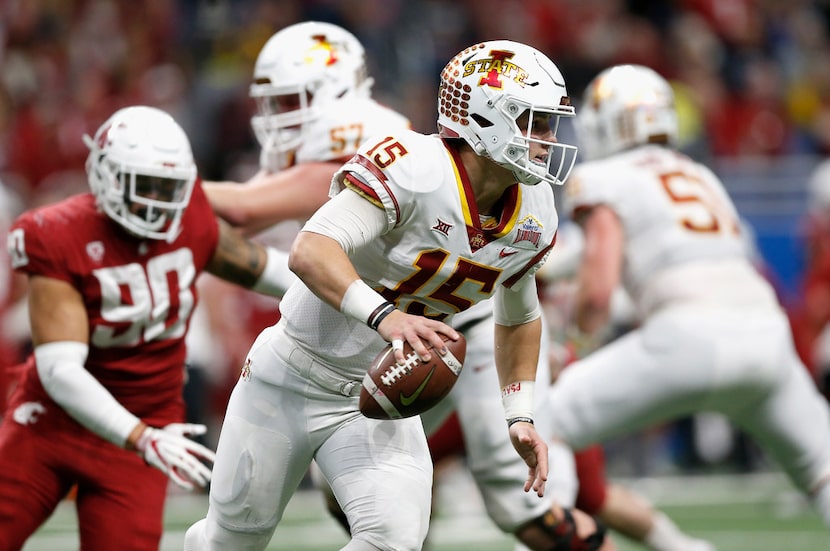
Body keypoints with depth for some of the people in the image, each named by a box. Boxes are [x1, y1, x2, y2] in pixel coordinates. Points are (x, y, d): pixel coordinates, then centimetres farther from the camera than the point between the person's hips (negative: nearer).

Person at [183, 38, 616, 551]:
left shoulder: (534, 220, -3)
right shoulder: (412, 168, -26)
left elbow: (519, 318, 17)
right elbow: (311, 252, -37)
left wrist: (521, 417, 8)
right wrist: (383, 316, -52)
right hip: (295, 379, -5)